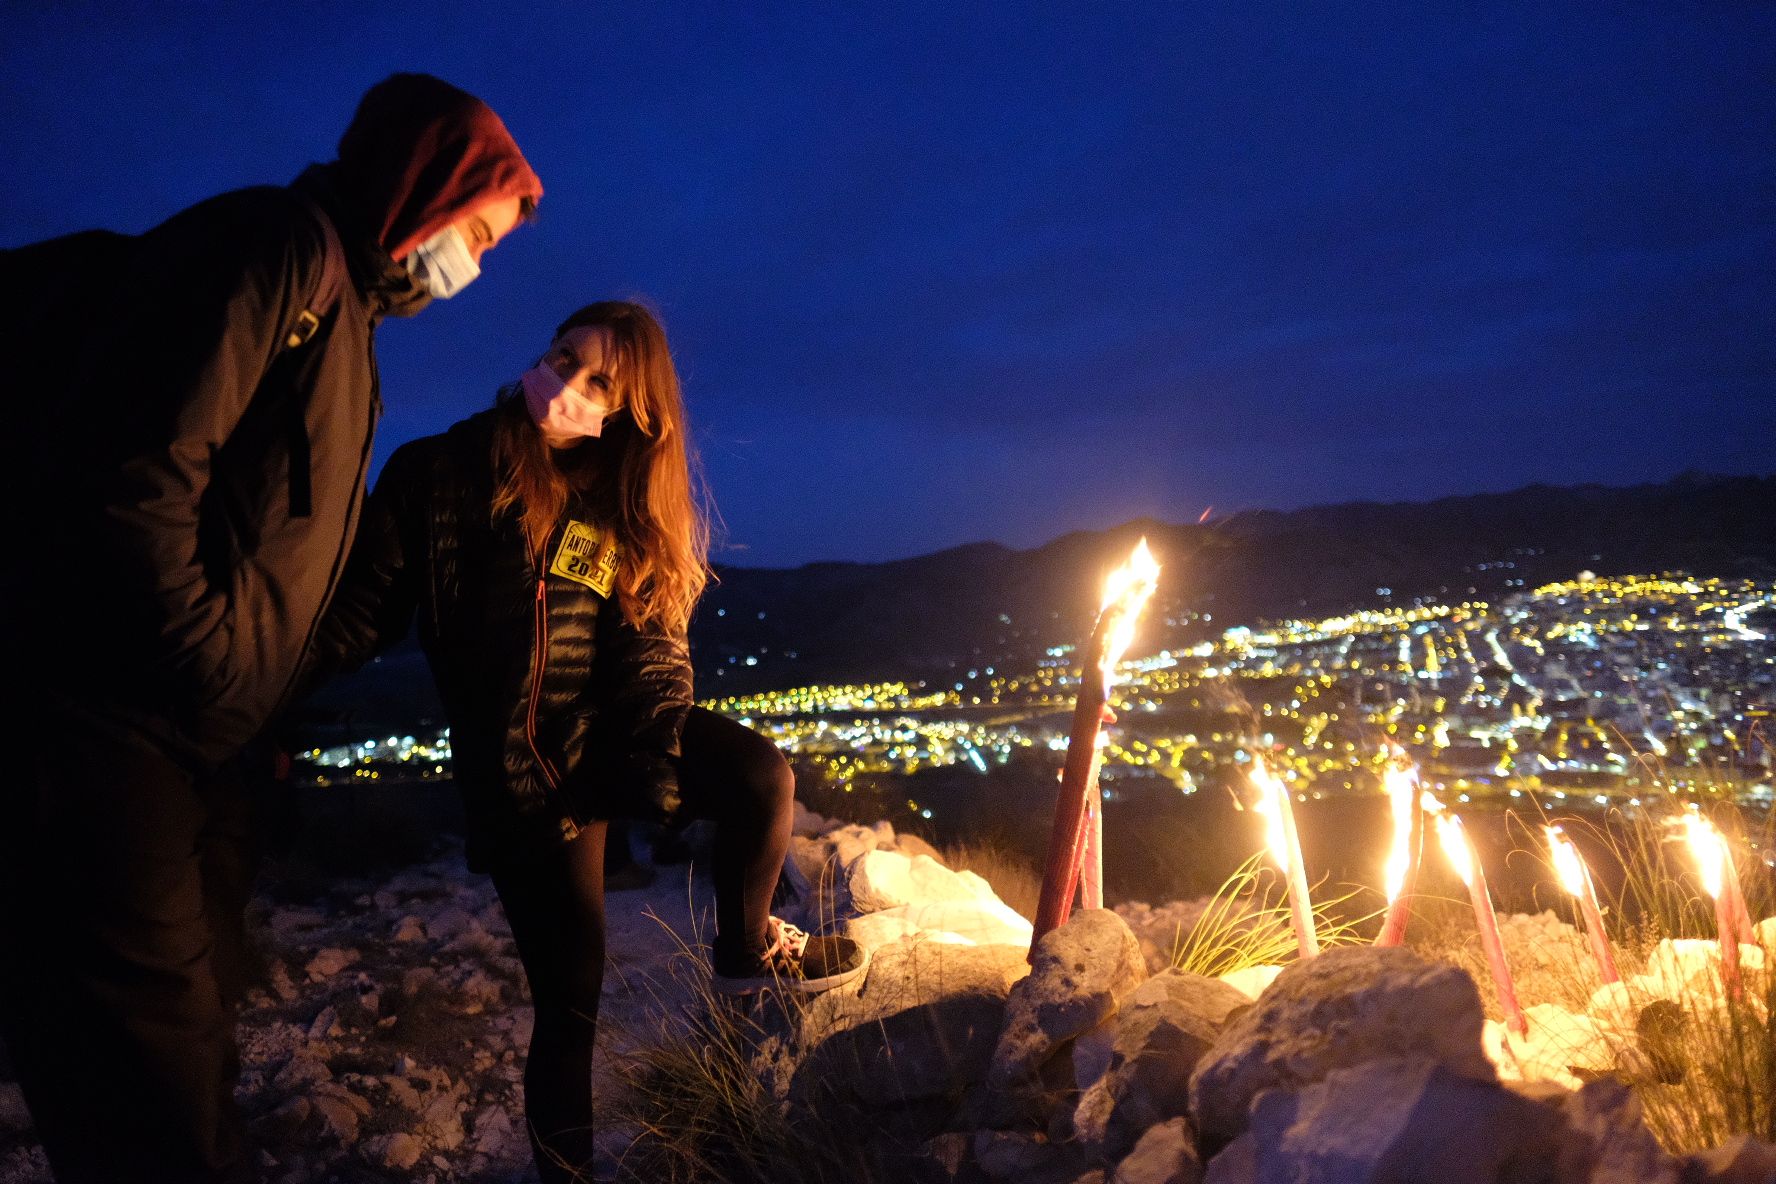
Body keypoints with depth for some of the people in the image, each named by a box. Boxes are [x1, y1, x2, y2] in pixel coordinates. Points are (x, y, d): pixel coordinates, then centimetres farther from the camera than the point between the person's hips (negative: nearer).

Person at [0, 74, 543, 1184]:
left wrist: (267, 716, 13)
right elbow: (134, 470, -21)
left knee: (188, 1079, 16)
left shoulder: (342, 305, 21)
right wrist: (219, 680, -12)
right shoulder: (280, 243, -8)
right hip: (96, 735, -10)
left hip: (173, 755, 10)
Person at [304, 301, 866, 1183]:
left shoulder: (624, 506, 5)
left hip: (608, 733, 3)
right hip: (518, 770, -3)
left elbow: (652, 651, -2)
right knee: (569, 993, 2)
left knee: (760, 774, -24)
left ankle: (747, 951, 5)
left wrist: (656, 757, -18)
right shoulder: (439, 471, -5)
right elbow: (367, 605, -9)